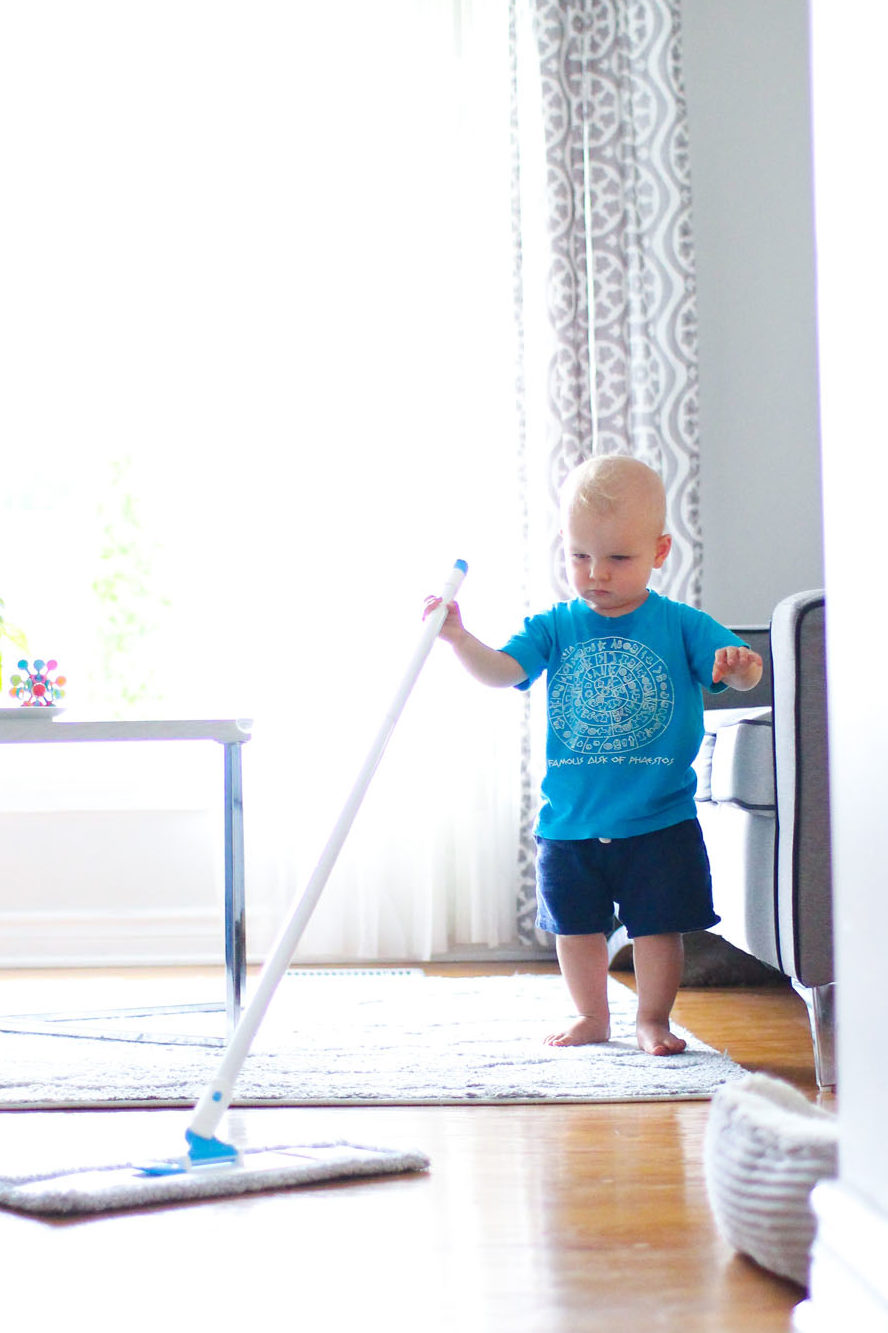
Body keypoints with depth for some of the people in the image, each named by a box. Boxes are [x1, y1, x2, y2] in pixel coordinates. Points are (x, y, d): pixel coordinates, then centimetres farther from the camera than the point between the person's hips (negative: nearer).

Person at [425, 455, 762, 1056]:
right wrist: (460, 639, -29)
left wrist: (740, 664, -34)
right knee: (576, 924, 12)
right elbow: (500, 671, -10)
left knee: (658, 923, 5)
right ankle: (592, 1017, 29)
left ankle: (653, 1019, 22)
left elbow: (740, 668, -10)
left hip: (659, 820, -2)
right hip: (570, 821, 2)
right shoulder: (554, 628, 0)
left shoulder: (680, 625, -3)